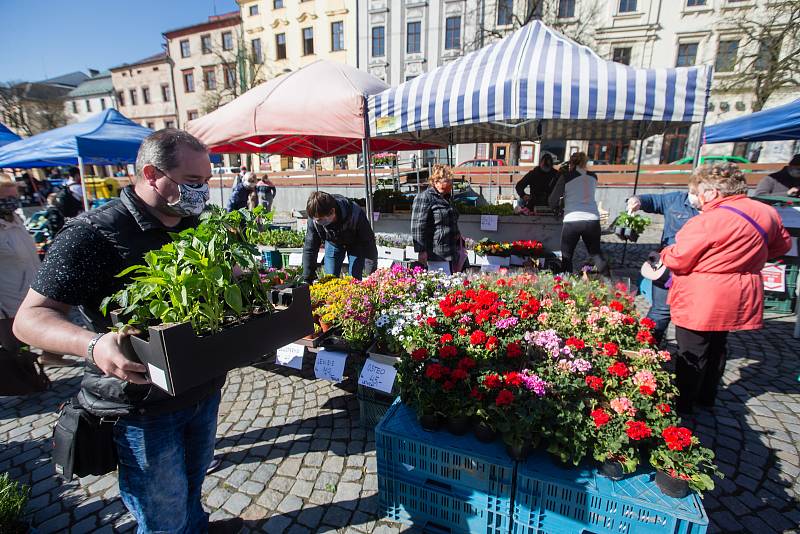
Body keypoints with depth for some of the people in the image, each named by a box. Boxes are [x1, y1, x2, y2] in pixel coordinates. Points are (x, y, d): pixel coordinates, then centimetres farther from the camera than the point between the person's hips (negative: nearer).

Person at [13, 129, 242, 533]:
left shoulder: (196, 225, 1)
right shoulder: (92, 235, -19)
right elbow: (30, 316, -17)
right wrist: (93, 345, -36)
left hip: (204, 389, 6)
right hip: (143, 406, -6)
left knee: (193, 481, 30)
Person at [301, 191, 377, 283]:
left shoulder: (355, 214, -39)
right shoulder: (314, 219, -29)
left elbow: (368, 240, -27)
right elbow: (309, 249, -19)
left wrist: (371, 274, -24)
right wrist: (308, 279, -18)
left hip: (356, 244, -2)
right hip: (333, 244, 3)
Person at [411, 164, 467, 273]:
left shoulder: (447, 198, 20)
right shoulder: (424, 198, -9)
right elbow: (418, 226, -15)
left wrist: (460, 243, 29)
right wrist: (421, 251, -20)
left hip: (452, 251, 9)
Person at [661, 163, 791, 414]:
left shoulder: (707, 221, -23)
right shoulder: (766, 213, 4)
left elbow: (677, 260, -19)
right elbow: (783, 244, 19)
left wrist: (666, 253, 1)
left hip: (700, 302, -8)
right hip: (739, 300, 8)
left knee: (692, 354, 5)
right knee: (716, 348, 22)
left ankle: (683, 403, 18)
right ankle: (707, 396, 37)